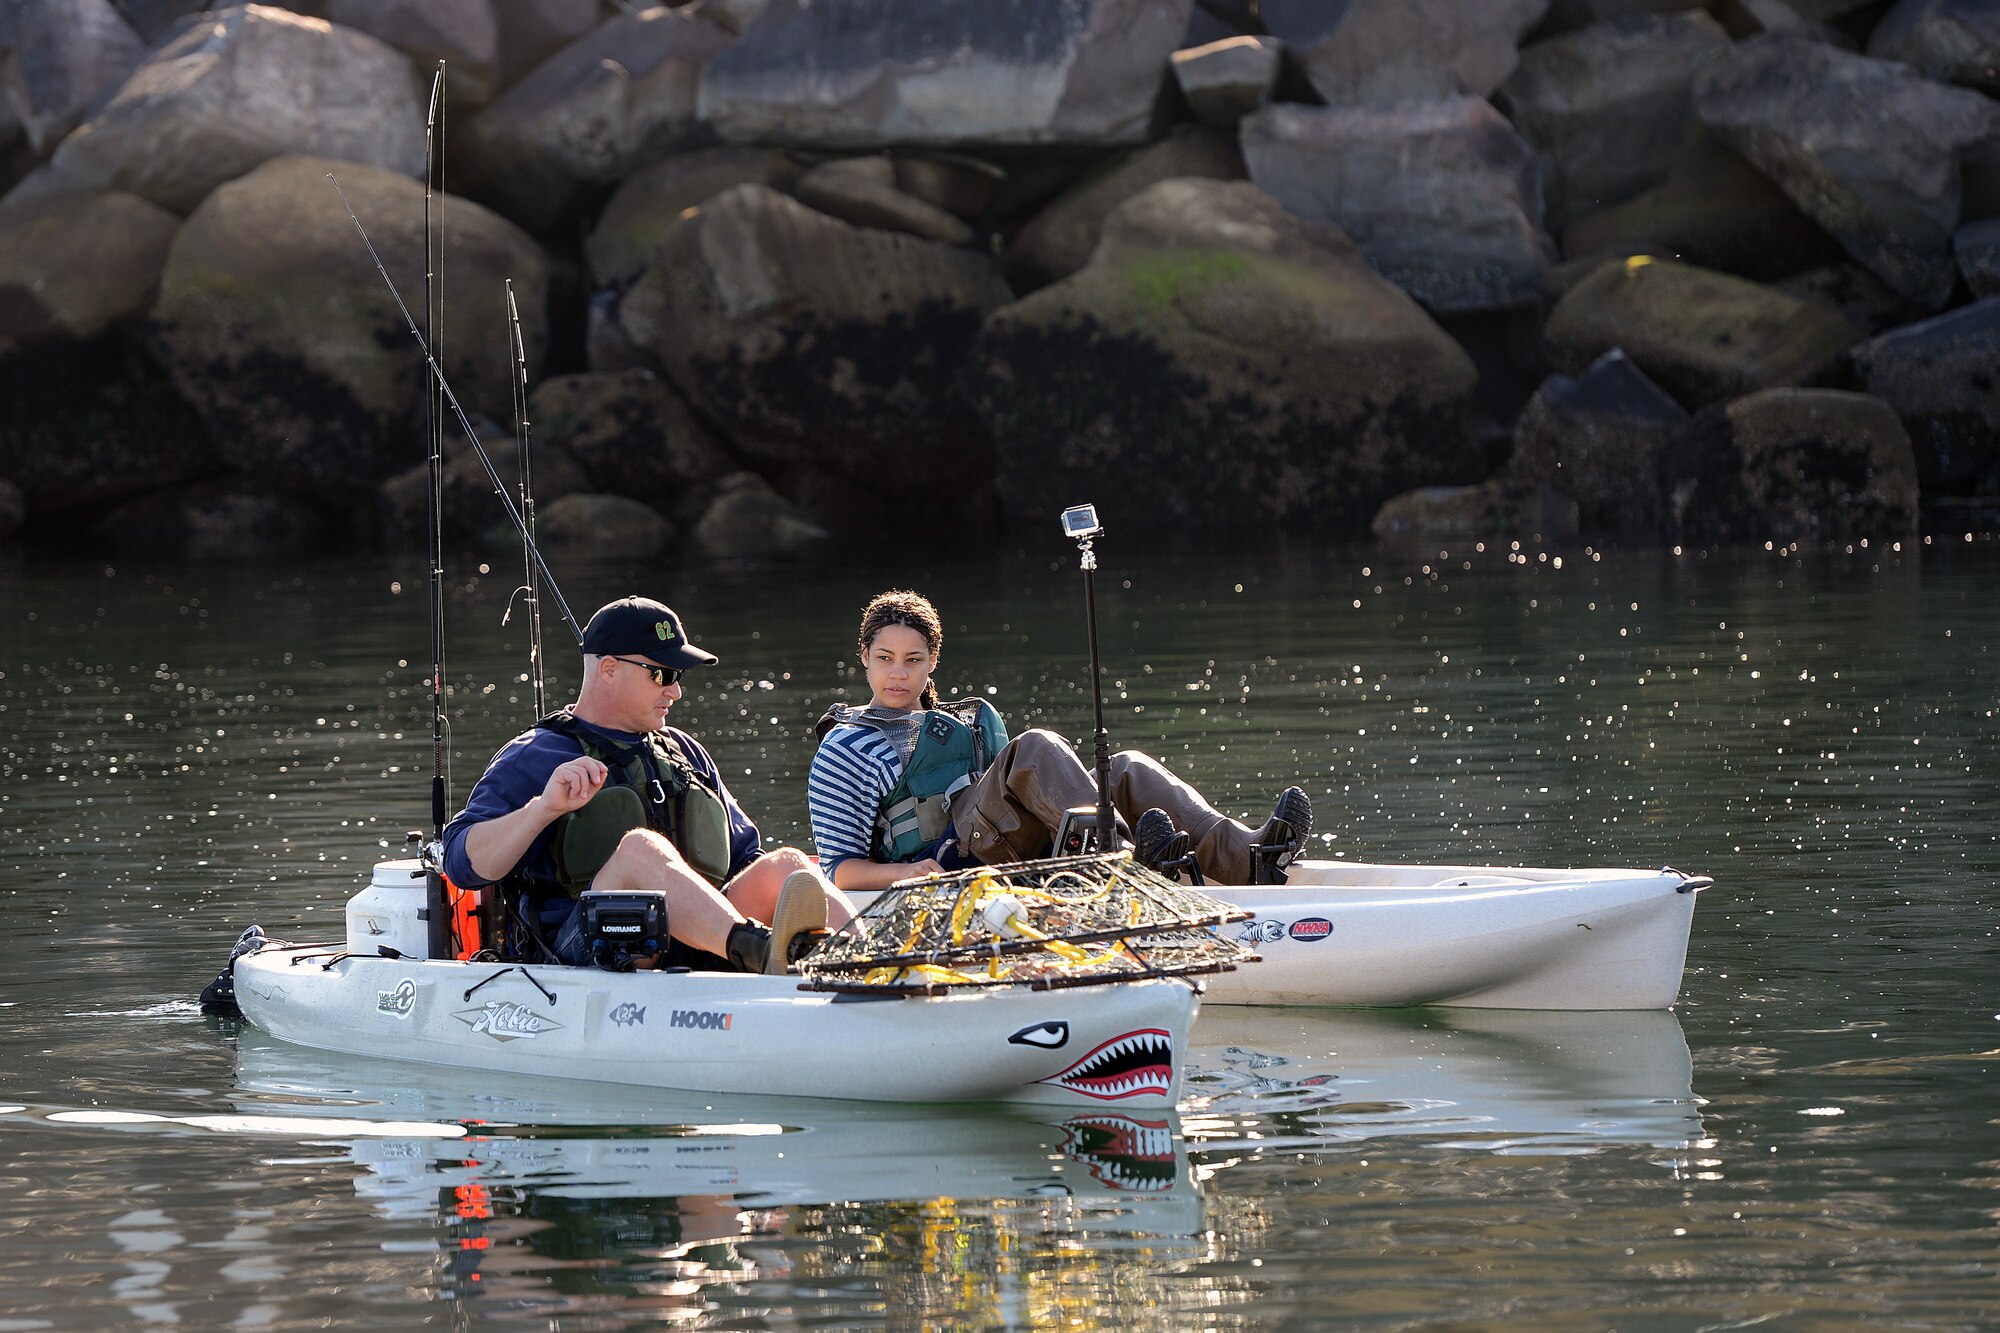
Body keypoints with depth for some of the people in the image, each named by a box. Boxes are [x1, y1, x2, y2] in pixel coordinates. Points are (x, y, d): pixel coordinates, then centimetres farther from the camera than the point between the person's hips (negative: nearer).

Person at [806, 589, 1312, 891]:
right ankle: (1128, 856, -49)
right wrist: (903, 872, -17)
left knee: (1128, 771, -15)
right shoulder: (845, 750, 11)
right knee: (1036, 750, -27)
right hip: (951, 855, -7)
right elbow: (840, 869, 2)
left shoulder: (968, 723, 32)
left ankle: (1244, 856, -40)